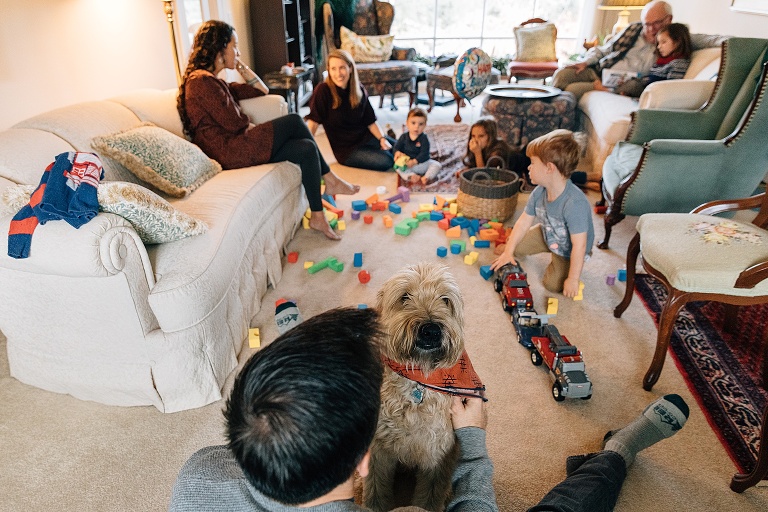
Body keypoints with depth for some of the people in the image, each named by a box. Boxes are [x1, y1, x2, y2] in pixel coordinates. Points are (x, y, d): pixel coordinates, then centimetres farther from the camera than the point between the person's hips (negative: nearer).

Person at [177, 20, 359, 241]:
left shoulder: (213, 81, 22)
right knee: (293, 121, -10)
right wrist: (253, 127, 5)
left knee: (306, 149, -5)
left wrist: (241, 66, 17)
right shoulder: (202, 81, -11)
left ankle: (317, 216, -2)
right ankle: (330, 180, 4)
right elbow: (234, 124, -15)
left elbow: (262, 90, 26)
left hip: (236, 143, 10)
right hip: (228, 150, -10)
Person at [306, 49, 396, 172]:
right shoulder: (323, 90, -16)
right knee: (386, 161, -22)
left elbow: (370, 121, 4)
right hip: (346, 149, -5)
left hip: (365, 137, 5)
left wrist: (382, 138, -11)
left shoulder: (359, 90, -1)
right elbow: (313, 122, -20)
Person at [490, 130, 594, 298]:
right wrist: (508, 252, -9)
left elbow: (579, 245, -37)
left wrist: (573, 279, -30)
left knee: (553, 284, -13)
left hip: (568, 249, -6)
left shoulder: (574, 203, -43)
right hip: (548, 234, 6)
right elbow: (524, 222, -9)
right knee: (512, 245, 5)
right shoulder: (539, 192, -21)